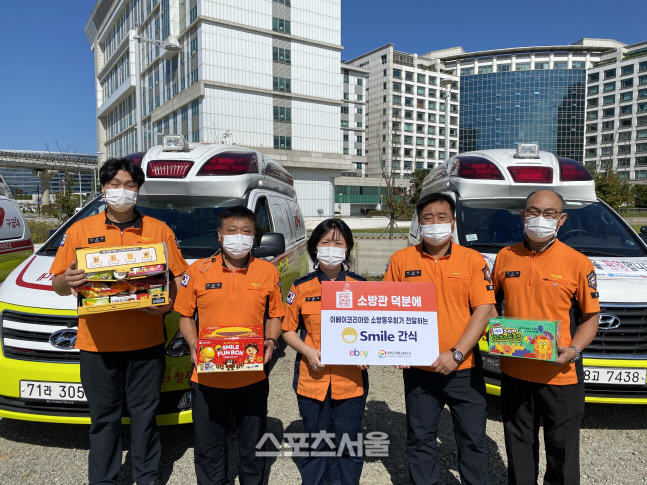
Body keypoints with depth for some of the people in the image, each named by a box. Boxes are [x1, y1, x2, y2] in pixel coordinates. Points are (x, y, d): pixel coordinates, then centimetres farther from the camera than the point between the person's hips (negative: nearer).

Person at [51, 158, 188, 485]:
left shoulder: (159, 230, 5)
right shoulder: (80, 230, 6)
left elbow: (178, 277, 4)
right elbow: (58, 284, 7)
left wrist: (167, 302, -15)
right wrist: (67, 281, -16)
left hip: (147, 343, 0)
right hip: (97, 344, 0)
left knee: (145, 414, 12)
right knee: (104, 418, 13)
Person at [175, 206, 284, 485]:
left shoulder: (268, 271, 0)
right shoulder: (198, 270, -1)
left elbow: (274, 315, 7)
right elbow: (185, 315, 5)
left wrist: (271, 342, -10)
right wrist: (193, 344, -11)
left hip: (252, 377, 0)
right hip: (207, 376, 0)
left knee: (252, 444, 17)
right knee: (208, 446, 17)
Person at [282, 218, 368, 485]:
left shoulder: (361, 286, 2)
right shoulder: (301, 287, 0)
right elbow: (288, 330, 5)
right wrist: (308, 352, -11)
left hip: (351, 379, 1)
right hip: (312, 378, 0)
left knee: (349, 442, 11)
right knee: (315, 443, 13)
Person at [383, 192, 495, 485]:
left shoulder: (473, 260, -1)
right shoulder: (401, 260, 0)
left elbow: (484, 308, -6)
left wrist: (456, 354, -14)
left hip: (464, 369, 0)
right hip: (418, 370, 1)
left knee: (473, 439, 12)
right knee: (420, 440, 14)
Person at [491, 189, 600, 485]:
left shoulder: (578, 263, -7)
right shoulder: (505, 257, 1)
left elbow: (590, 317, -3)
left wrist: (572, 350, -18)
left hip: (561, 376, -2)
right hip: (514, 372, 3)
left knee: (562, 448, 14)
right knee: (519, 447, 19)